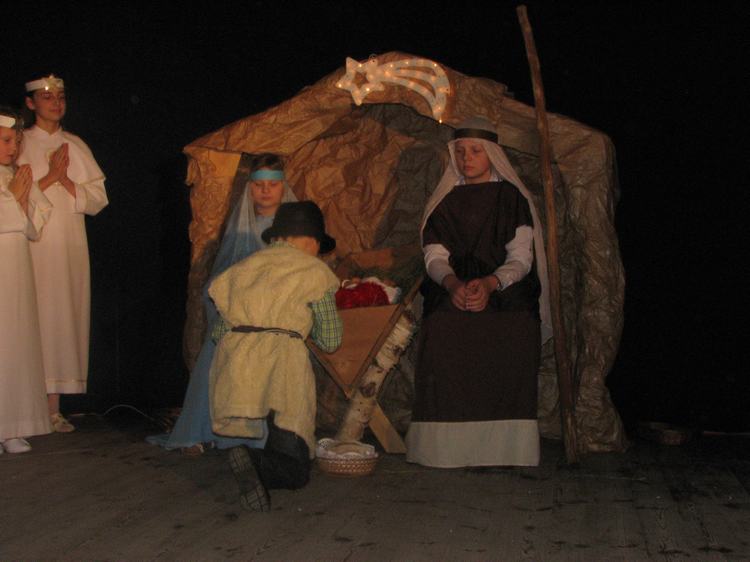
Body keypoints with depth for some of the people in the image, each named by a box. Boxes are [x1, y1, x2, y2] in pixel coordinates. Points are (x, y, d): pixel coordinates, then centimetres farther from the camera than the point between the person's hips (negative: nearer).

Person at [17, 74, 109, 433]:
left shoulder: (76, 147, 13)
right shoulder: (19, 145, 4)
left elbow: (97, 199, 8)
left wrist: (66, 180, -6)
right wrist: (49, 177, -11)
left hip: (70, 248, 3)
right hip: (32, 246, -3)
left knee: (65, 317, 0)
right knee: (34, 318, -7)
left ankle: (53, 407, 5)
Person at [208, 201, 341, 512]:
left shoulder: (241, 267, 24)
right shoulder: (314, 270, 11)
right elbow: (330, 341, 12)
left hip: (232, 364, 4)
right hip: (282, 358, -4)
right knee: (294, 470, -1)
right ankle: (255, 463, -28)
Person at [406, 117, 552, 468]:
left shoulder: (512, 199, 8)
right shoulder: (445, 202, 15)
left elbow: (521, 258, -1)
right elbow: (434, 256, 5)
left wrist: (490, 284, -21)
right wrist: (452, 283, -19)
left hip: (506, 304, -2)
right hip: (450, 305, 2)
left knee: (503, 381, -15)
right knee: (448, 380, -13)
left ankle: (501, 452, -11)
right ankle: (449, 450, -10)